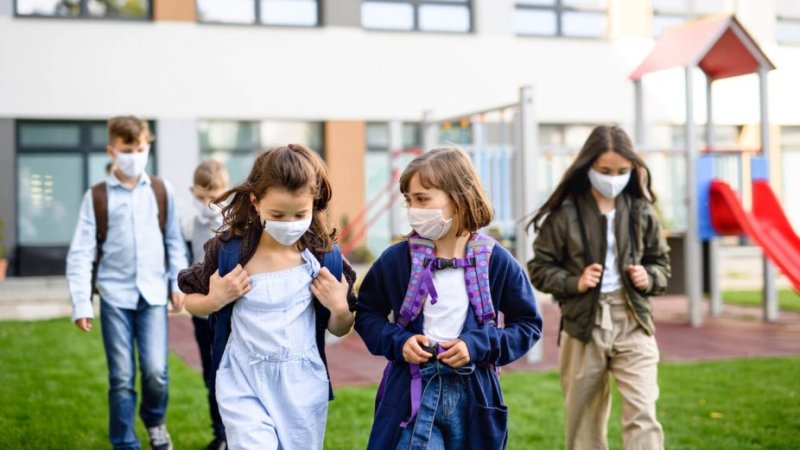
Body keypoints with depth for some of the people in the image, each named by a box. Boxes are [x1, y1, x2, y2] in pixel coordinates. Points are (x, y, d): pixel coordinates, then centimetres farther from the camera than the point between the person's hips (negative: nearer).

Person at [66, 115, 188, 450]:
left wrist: (178, 283, 6)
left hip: (153, 294, 1)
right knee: (122, 378, 1)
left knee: (155, 371, -6)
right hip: (115, 296, -1)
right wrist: (81, 302, -9)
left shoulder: (162, 191, 6)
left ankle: (155, 421, 25)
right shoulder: (97, 196, 0)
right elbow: (81, 252, -3)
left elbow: (174, 241, 13)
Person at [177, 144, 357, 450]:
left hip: (303, 387, 2)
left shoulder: (324, 255, -7)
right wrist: (214, 301, -14)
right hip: (244, 385, -1)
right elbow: (191, 301, 7)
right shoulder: (228, 250, -10)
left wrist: (340, 309, -16)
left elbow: (339, 330, 5)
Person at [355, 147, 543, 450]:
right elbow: (367, 313, 9)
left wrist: (478, 345, -11)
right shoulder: (396, 259, -4)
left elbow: (528, 324, 3)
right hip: (412, 394, -1)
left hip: (474, 397, 1)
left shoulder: (496, 261, -5)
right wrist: (397, 341, -9)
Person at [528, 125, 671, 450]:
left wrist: (649, 278, -7)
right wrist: (573, 283, -15)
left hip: (632, 323, 1)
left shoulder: (641, 211, 2)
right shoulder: (565, 214, -6)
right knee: (584, 421, 11)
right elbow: (539, 268, 1)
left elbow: (661, 261, 14)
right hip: (583, 324, -1)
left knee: (642, 415, -9)